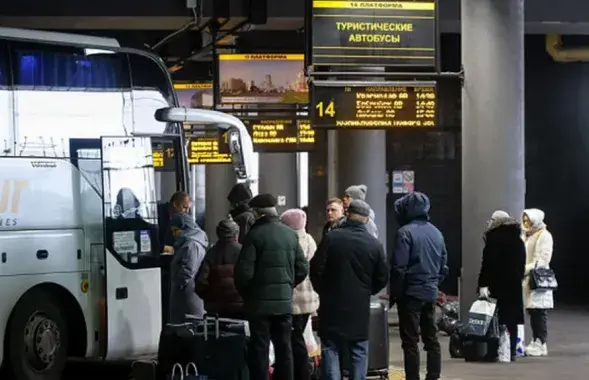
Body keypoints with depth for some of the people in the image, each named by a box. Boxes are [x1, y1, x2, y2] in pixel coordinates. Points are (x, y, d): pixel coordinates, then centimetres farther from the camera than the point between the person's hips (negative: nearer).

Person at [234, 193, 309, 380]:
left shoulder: (255, 234, -11)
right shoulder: (291, 234, 6)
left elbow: (244, 271, -15)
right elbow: (303, 268, 7)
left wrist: (244, 293, 2)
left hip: (260, 302, -5)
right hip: (285, 301, 5)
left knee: (260, 349, -1)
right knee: (284, 347, 11)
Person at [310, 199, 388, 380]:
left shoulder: (332, 238, -9)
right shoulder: (375, 244, -3)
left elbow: (316, 269, -8)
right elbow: (382, 278, 2)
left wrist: (323, 291, 9)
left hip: (332, 304, -2)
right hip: (360, 306, 2)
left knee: (330, 348, 3)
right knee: (359, 352, 9)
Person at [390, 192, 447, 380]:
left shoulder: (405, 232, -13)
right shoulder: (436, 233, 10)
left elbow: (399, 267, -16)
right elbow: (443, 267, 14)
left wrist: (395, 292, -6)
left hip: (411, 294, -7)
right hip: (431, 294, 7)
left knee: (410, 341, -3)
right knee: (431, 338, 12)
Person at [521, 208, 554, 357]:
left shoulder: (544, 236, -5)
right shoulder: (526, 236, 20)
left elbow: (544, 259, -13)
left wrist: (527, 268, -20)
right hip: (527, 278, 7)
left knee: (539, 312, -8)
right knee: (532, 311, 6)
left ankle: (540, 344, -7)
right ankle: (535, 342, 10)